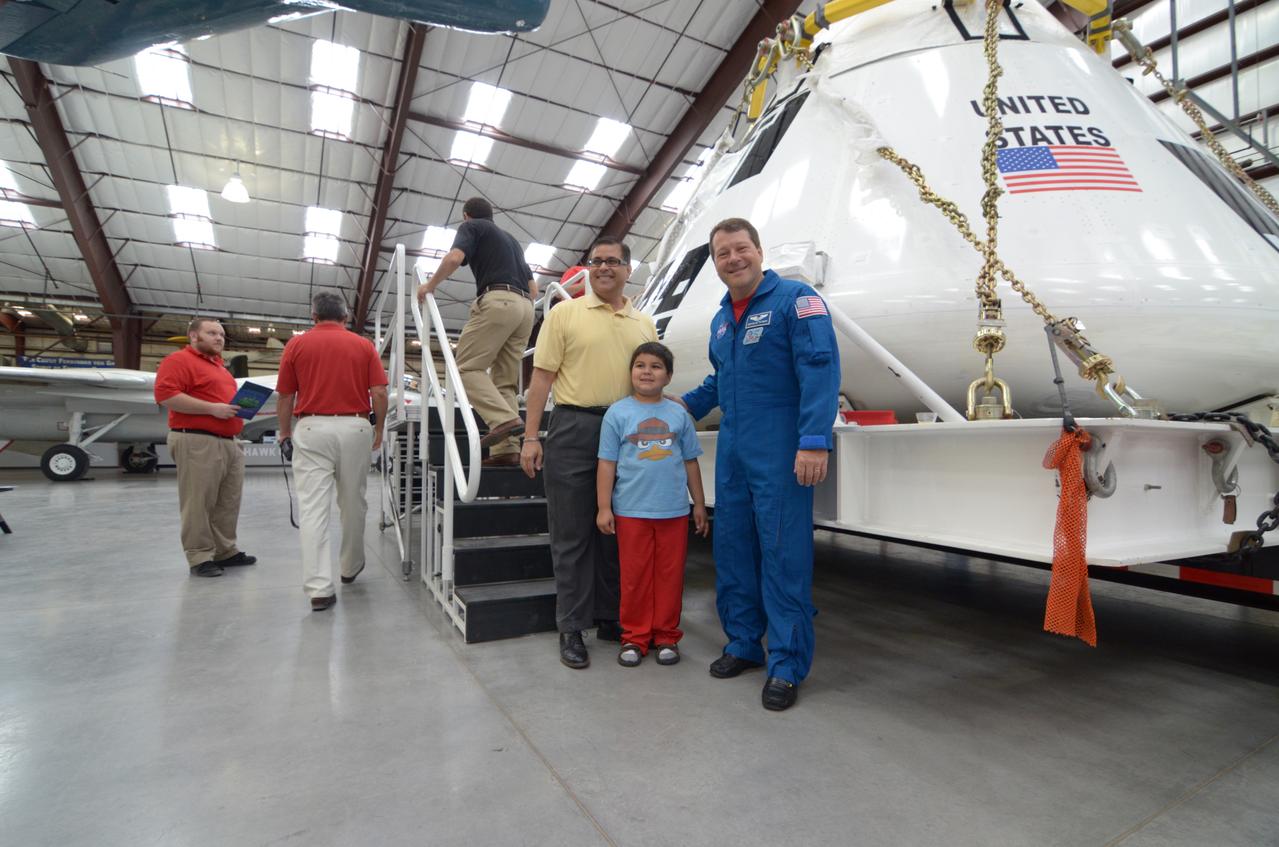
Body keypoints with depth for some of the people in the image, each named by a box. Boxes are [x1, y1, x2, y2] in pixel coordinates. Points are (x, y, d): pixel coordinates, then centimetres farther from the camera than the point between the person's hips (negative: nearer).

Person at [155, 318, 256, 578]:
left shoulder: (219, 366, 24)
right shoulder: (179, 360, -4)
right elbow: (165, 394, -17)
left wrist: (239, 408, 12)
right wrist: (212, 408, -19)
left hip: (230, 442, 9)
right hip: (197, 442, -9)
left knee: (228, 503, 10)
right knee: (198, 503, -5)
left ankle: (225, 551, 19)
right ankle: (200, 558, 2)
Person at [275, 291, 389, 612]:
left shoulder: (296, 344, 4)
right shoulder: (364, 345, 5)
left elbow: (285, 397, 6)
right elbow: (379, 393, -2)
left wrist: (285, 433, 20)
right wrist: (379, 429, 12)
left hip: (311, 429, -1)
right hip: (354, 428, 1)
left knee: (313, 509, -2)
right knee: (353, 503, 15)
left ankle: (319, 588, -5)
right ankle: (351, 566, 33)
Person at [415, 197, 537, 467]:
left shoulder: (471, 227, 13)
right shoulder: (511, 239, 33)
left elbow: (454, 258, -8)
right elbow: (533, 288, 27)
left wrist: (429, 286, 4)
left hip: (497, 301, -7)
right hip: (525, 307, 7)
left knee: (467, 366, -5)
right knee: (505, 380, 4)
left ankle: (504, 418, -23)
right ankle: (507, 449, -5)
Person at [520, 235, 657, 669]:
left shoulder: (644, 323, 12)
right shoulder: (565, 313, 3)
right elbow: (542, 376, -2)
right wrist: (531, 437, -8)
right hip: (574, 429, -3)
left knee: (616, 532, 11)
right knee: (572, 534, 3)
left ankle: (610, 618, 26)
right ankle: (571, 628, 16)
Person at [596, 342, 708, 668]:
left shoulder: (678, 414, 5)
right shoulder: (618, 412, -1)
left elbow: (690, 462, 10)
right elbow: (607, 463, -1)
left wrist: (699, 505, 11)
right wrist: (604, 507, -5)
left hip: (674, 511, 2)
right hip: (631, 510, -2)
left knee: (670, 575, 10)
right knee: (635, 576, 9)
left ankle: (666, 636, 25)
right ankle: (635, 637, 23)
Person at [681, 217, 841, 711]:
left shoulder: (795, 299, -6)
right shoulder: (721, 319, 16)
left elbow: (820, 370, -17)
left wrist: (814, 440, -25)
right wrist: (684, 407, 24)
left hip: (780, 454, -7)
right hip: (732, 451, 8)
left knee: (783, 554, -2)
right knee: (733, 550, 12)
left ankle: (787, 665, 12)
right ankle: (743, 643, 29)